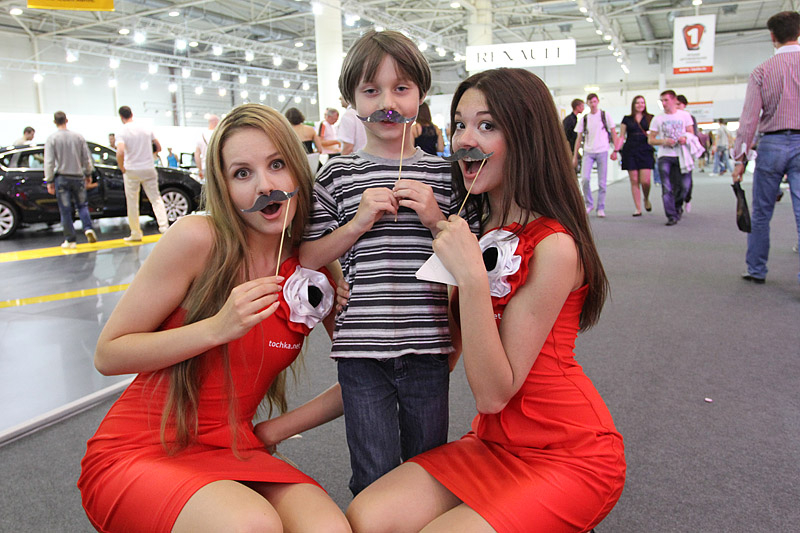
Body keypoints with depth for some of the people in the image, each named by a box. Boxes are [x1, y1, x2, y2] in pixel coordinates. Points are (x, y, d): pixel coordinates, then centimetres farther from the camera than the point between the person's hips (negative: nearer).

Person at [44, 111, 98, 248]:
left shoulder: (52, 139, -5)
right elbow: (86, 158, 5)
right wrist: (88, 174, 18)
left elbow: (49, 162, -8)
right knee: (82, 205, 15)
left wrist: (49, 181, -3)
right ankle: (88, 228, -8)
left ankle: (70, 240, 6)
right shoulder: (78, 137, 1)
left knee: (65, 210, 3)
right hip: (78, 176, 2)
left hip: (61, 178, -2)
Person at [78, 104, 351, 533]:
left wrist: (276, 429, 0)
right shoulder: (198, 238, -14)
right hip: (137, 453, -3)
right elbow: (107, 355, -9)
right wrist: (217, 328, -21)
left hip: (230, 452, 3)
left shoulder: (318, 269, -3)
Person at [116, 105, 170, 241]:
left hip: (131, 170, -3)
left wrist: (122, 168, -7)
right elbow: (158, 147, 10)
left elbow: (120, 152, -22)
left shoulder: (122, 132, -8)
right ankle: (164, 226, -8)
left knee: (132, 203, 7)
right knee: (156, 198, 7)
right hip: (149, 169, 3)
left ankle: (135, 234, 12)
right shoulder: (146, 129, 5)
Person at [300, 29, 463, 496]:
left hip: (427, 350, 1)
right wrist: (357, 223, -12)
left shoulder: (443, 174, 5)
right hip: (361, 351, -1)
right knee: (375, 481, 9)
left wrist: (436, 219, -10)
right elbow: (308, 260, 1)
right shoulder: (338, 175, 2)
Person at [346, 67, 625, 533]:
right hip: (494, 443, 6)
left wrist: (471, 275, -29)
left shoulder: (554, 246, -20)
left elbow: (495, 392, -20)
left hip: (569, 455, -6)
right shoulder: (481, 231, 4)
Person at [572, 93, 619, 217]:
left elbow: (613, 133, 6)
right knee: (585, 179, -14)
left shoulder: (605, 116, 3)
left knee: (602, 182, -1)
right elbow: (579, 138, 10)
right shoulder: (584, 119, 8)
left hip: (602, 152, -1)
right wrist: (575, 156, 6)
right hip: (588, 152, 1)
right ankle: (589, 204, 6)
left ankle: (601, 208, 9)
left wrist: (615, 150, -2)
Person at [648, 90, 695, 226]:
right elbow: (650, 140, 5)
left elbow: (691, 134, 11)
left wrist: (685, 138, -12)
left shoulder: (685, 115, 8)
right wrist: (664, 141, -13)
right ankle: (672, 216, -2)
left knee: (684, 185, -4)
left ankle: (677, 205, 26)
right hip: (664, 156, -1)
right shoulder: (657, 119, 6)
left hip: (681, 155, 1)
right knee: (667, 188, -7)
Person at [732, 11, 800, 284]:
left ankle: (756, 269, 20)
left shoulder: (762, 71, 0)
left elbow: (749, 118, -4)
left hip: (772, 144, 0)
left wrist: (740, 158, -1)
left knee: (761, 213, 11)